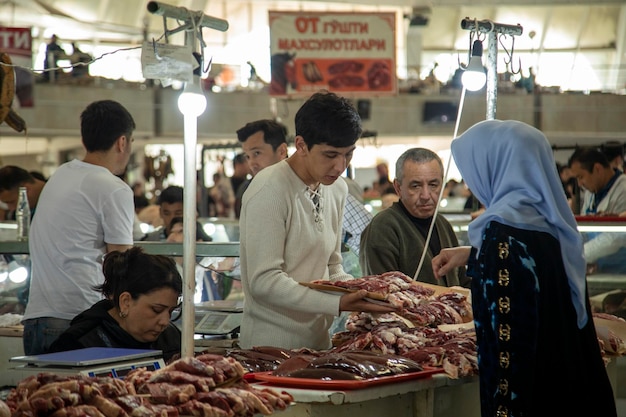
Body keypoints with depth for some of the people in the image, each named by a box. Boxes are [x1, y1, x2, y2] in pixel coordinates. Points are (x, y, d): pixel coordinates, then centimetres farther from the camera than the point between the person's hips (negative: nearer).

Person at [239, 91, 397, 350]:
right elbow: (263, 281, -20)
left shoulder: (336, 189, 11)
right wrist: (337, 303, -26)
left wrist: (360, 291, -3)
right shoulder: (270, 192, -15)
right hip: (273, 345, -7)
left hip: (318, 338, 7)